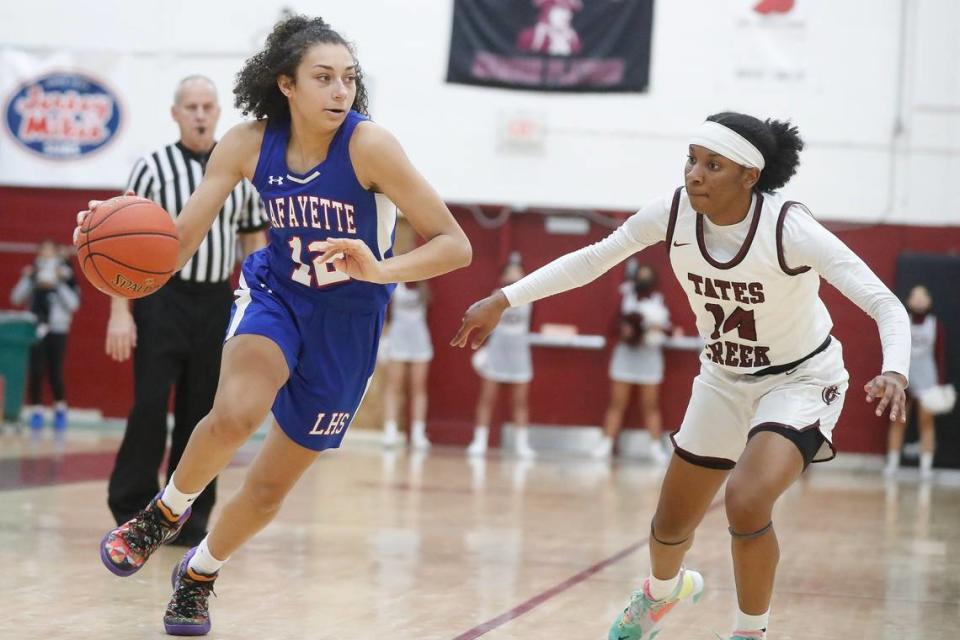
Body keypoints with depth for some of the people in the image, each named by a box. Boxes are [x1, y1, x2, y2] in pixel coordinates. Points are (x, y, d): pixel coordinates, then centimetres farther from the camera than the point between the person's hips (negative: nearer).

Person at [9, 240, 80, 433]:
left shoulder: (65, 275, 3)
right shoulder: (32, 274, 8)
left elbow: (74, 304, -6)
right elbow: (16, 298, 1)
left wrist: (59, 283, -13)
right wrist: (28, 279, -9)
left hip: (57, 331, -1)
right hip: (36, 330, 1)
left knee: (55, 373, -5)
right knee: (35, 372, -5)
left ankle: (60, 409, 14)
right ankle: (36, 411, 4)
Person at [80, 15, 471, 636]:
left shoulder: (370, 145, -25)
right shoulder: (248, 144, -16)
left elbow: (455, 245, -26)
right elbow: (178, 241, -17)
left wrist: (382, 271, -43)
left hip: (348, 321, -1)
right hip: (277, 290, 1)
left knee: (271, 484, 9)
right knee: (235, 414, -32)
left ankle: (200, 573, 39)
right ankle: (166, 511, -1)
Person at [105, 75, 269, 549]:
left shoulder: (241, 172, 8)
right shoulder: (152, 168, -3)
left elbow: (253, 242, 14)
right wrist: (120, 312, -11)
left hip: (216, 302, 4)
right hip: (162, 298, -3)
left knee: (202, 412, 6)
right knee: (150, 406, -8)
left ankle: (189, 516, 13)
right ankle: (131, 508, 3)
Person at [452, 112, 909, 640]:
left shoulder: (789, 228, -30)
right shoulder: (673, 213, -18)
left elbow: (886, 304, -31)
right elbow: (592, 259, -3)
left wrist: (894, 373, -50)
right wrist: (503, 300, -7)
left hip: (800, 379, -5)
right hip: (723, 379, 5)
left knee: (746, 502, -30)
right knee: (671, 525, 14)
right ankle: (663, 590, 52)